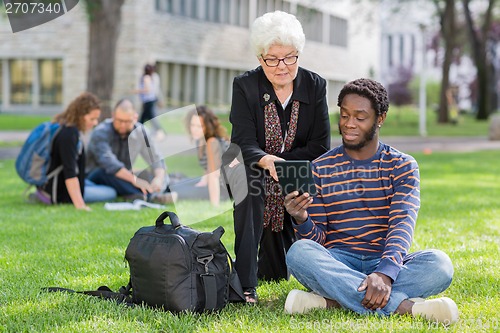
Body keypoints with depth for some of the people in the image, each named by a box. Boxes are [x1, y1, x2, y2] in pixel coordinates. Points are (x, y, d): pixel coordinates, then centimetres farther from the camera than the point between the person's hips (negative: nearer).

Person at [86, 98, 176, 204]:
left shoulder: (140, 132, -4)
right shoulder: (101, 132, -19)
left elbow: (156, 159, -7)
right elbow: (108, 162, -34)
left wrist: (159, 178, -30)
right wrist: (134, 179, -45)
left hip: (124, 179, 5)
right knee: (106, 171, -38)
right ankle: (149, 196, -53)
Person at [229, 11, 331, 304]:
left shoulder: (315, 86, -7)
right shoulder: (245, 86, -12)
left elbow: (321, 146, -10)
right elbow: (244, 144, -21)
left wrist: (281, 164, -23)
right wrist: (266, 161, -44)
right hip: (255, 172, -2)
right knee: (249, 182, -39)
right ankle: (245, 283, -36)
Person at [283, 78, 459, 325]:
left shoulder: (402, 166, 5)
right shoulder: (321, 168, 7)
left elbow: (402, 225, -12)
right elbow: (317, 239, 4)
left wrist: (385, 273, -31)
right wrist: (301, 220, -21)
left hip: (386, 261, 0)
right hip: (337, 263, 0)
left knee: (439, 263, -30)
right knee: (299, 252, -33)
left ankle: (331, 300, -33)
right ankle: (403, 305, -36)